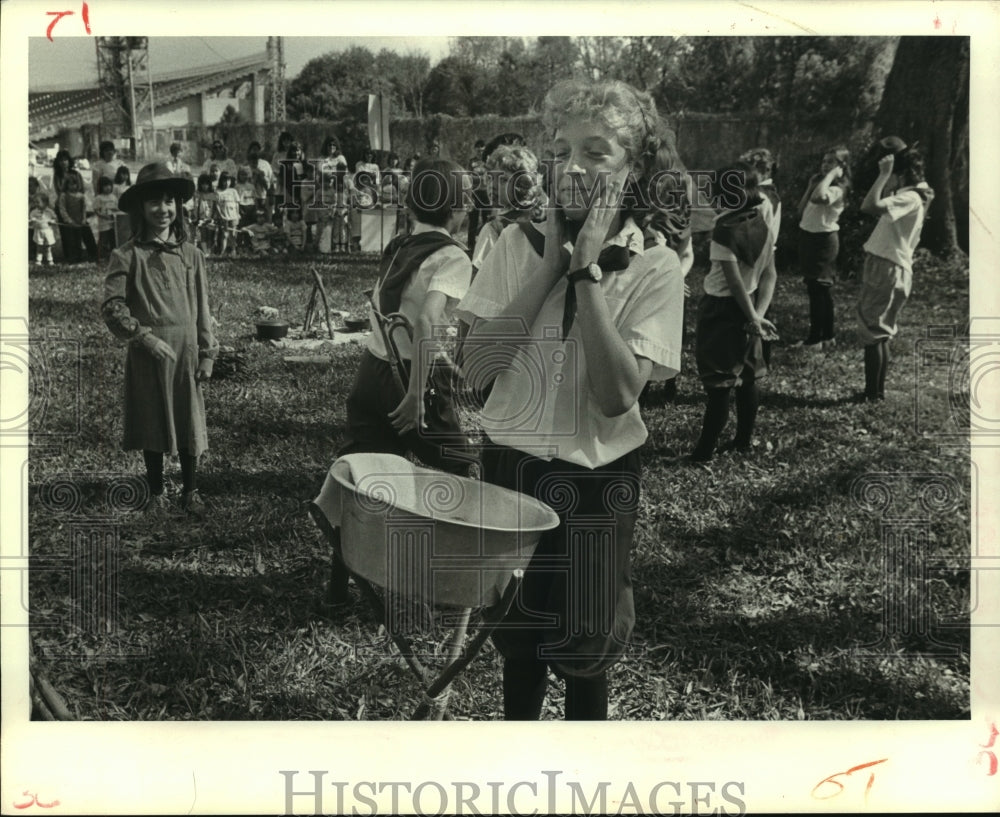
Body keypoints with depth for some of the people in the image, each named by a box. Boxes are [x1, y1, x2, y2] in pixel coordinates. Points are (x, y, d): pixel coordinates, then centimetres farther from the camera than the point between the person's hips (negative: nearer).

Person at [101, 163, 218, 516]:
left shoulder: (191, 254, 3)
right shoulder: (127, 255, -5)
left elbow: (202, 308, 6)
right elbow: (112, 307, -9)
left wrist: (207, 353, 5)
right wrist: (146, 338, -16)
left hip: (186, 351, 2)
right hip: (147, 354, -2)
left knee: (189, 421, 8)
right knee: (151, 423, 9)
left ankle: (190, 491, 23)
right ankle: (156, 493, 24)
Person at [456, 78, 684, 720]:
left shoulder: (654, 268, -10)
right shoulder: (521, 242, -4)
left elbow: (616, 395, -22)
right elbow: (476, 366, -14)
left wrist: (588, 269, -23)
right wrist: (551, 263, -17)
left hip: (597, 480, -2)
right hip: (511, 466, 2)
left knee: (583, 653, 13)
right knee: (518, 639, 19)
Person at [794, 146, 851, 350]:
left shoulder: (837, 189, -18)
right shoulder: (818, 181, 8)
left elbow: (818, 198, -41)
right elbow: (801, 209, 8)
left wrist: (831, 175, -28)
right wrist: (810, 185, 0)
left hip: (823, 240, -9)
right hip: (809, 236, 9)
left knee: (818, 289, -3)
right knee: (822, 289, 15)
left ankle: (815, 339, 3)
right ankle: (827, 336, 25)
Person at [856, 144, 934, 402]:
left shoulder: (909, 198, -17)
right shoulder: (911, 196, 14)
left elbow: (869, 206, -31)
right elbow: (873, 207, 21)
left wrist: (884, 174, -23)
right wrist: (885, 176, 14)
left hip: (886, 269, -10)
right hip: (888, 268, 10)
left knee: (871, 332, -4)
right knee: (880, 334, 15)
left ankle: (873, 393, 1)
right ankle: (877, 390, 22)